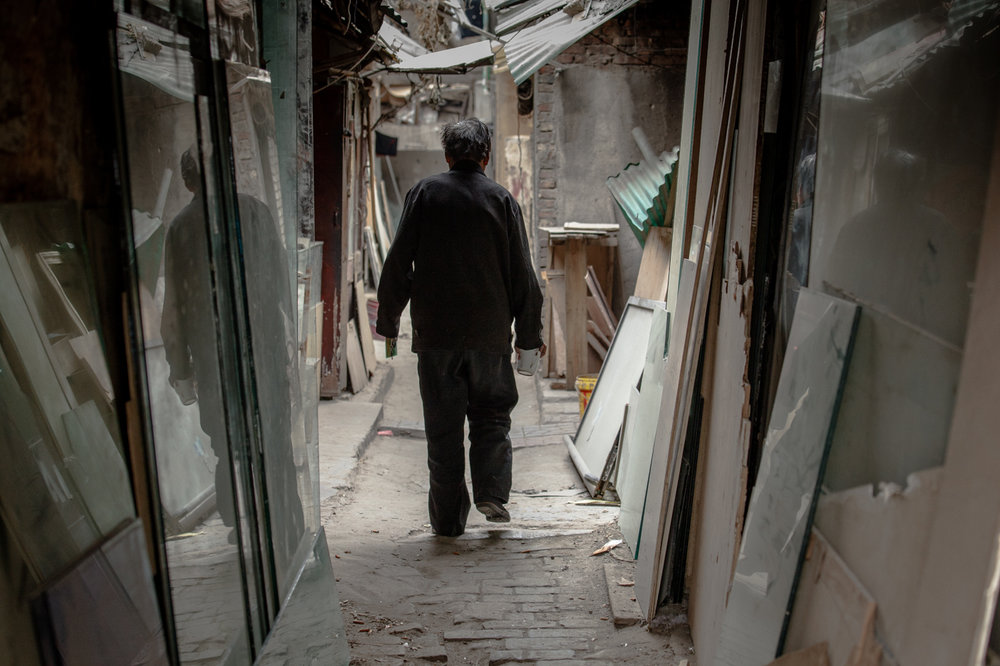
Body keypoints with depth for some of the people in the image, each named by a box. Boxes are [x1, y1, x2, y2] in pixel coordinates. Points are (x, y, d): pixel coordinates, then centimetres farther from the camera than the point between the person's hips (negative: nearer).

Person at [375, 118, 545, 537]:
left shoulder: (424, 193, 1)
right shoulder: (501, 200, 2)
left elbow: (398, 263, 0)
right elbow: (522, 275, 2)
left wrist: (388, 321, 10)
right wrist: (529, 334, 11)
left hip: (435, 331, 0)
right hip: (489, 332, 0)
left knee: (443, 425, 8)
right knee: (491, 412, 18)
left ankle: (447, 518, 14)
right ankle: (492, 494, 6)